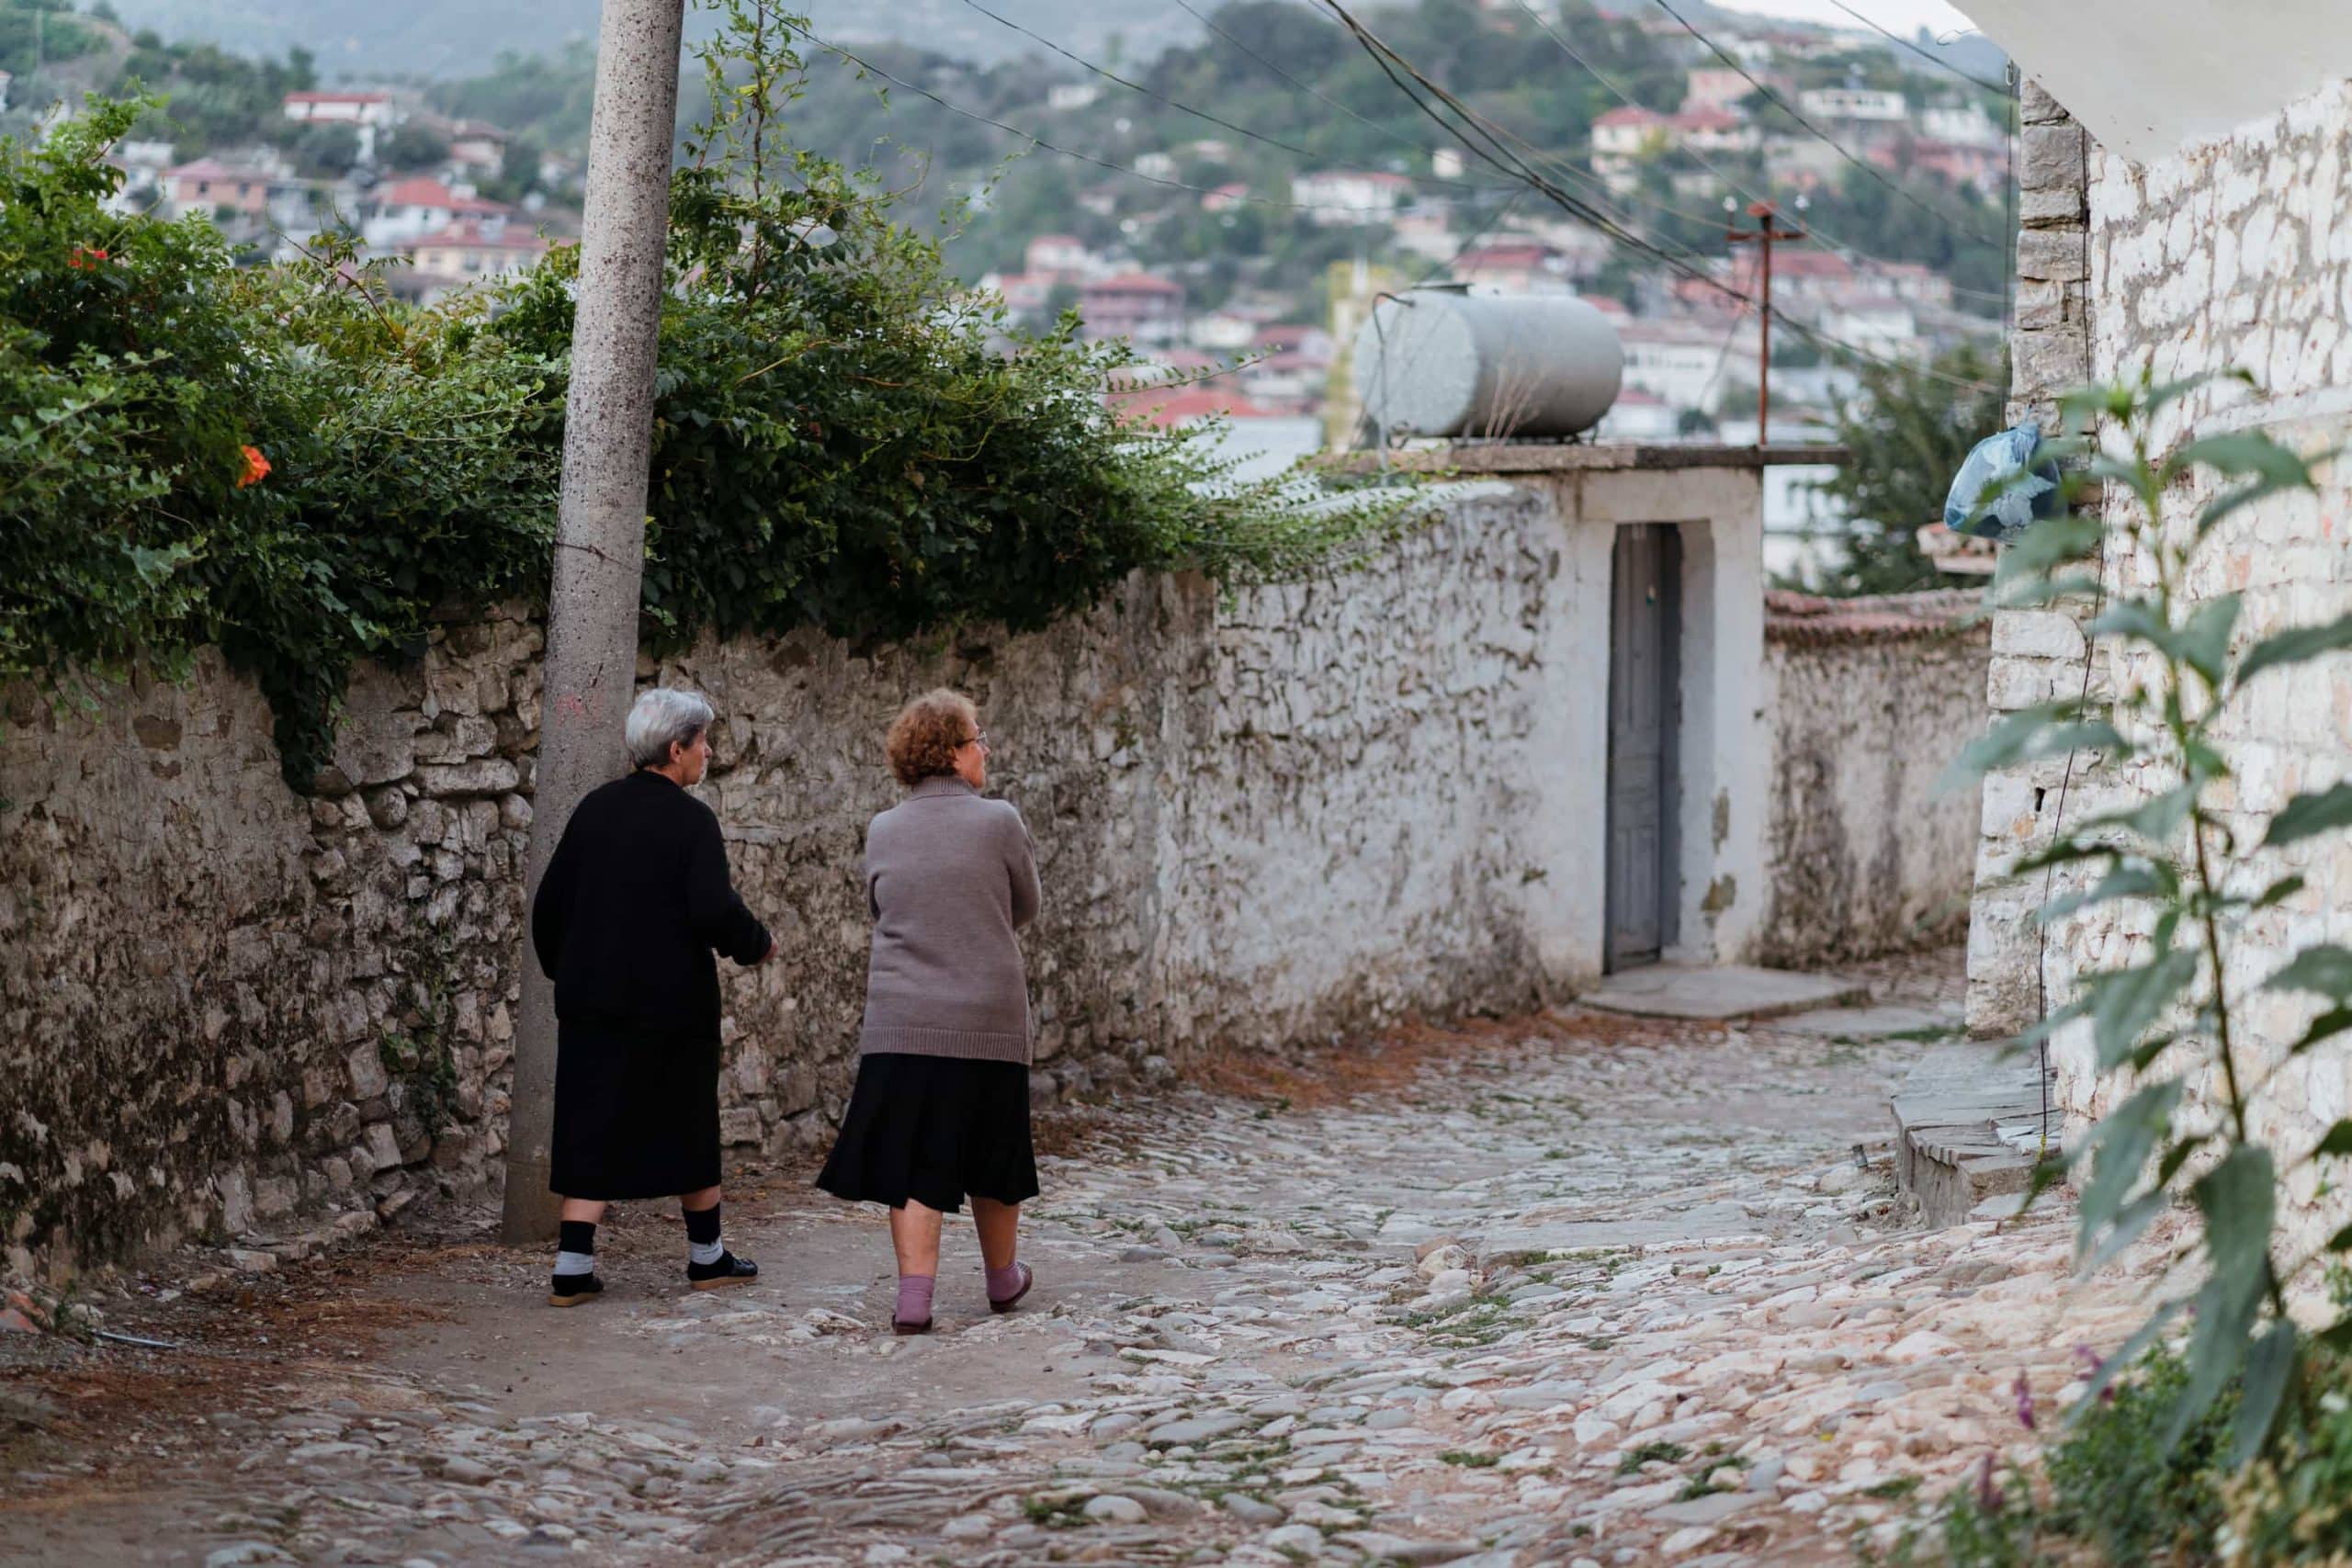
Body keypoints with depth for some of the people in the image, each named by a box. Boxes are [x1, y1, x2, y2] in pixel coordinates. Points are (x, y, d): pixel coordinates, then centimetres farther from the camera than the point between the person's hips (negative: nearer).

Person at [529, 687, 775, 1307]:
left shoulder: (595, 808, 6)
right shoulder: (690, 820, -12)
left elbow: (549, 903, 9)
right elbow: (715, 910, -21)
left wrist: (564, 970, 23)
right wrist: (757, 946, -1)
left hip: (592, 1000, 4)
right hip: (671, 1002, -4)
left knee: (591, 1131, 5)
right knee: (687, 1126, 12)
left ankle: (573, 1268, -2)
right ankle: (706, 1256, 25)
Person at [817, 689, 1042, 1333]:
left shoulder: (882, 832, 2)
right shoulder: (999, 822, -7)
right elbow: (1024, 910, 6)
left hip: (901, 1020, 2)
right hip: (987, 1019, -1)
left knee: (911, 1162, 3)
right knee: (989, 1156, 14)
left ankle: (914, 1296, -5)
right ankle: (1003, 1279, 30)